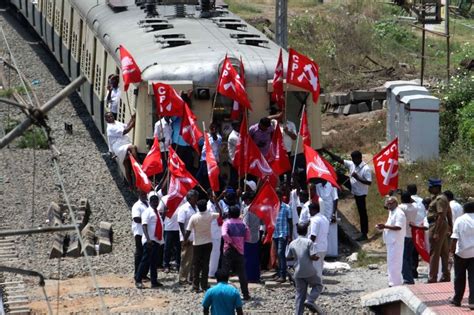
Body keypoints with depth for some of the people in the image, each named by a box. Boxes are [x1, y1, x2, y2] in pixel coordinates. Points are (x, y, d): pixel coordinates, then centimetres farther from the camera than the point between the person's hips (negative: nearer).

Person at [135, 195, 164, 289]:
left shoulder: (157, 212, 16)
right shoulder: (148, 212, -9)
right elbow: (144, 225, -20)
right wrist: (148, 239, -28)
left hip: (157, 240, 8)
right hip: (149, 241, -8)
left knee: (154, 262, 10)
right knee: (146, 260, -8)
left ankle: (154, 281, 13)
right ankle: (138, 280, -3)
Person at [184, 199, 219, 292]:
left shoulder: (194, 217, -13)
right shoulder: (210, 216, -8)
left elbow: (188, 231, -14)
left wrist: (185, 241, -2)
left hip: (197, 244, -1)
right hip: (208, 243, 1)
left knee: (196, 265, 5)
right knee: (205, 264, 7)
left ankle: (195, 286, 3)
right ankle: (204, 285, 7)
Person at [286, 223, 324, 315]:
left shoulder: (292, 243, 3)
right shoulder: (308, 242, -9)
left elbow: (288, 257, 6)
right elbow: (313, 256, -16)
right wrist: (317, 258, 5)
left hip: (298, 273, 4)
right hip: (309, 272, -4)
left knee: (300, 294, 11)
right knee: (318, 285, 19)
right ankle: (310, 301, -4)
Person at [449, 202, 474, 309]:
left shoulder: (459, 220, -6)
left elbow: (454, 238, -11)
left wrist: (452, 250, -2)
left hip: (461, 252, -1)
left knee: (459, 277, 13)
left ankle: (457, 299, 21)